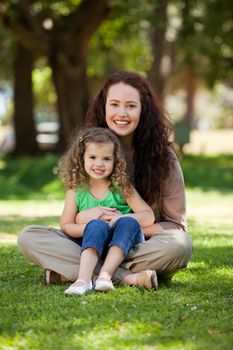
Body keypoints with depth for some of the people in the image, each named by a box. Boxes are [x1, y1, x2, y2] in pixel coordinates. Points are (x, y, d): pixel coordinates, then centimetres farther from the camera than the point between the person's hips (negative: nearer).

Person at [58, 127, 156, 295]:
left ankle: (105, 275, -42)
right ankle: (84, 279, -50)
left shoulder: (122, 187, 1)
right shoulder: (76, 190, 4)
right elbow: (66, 225, 2)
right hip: (94, 245, 0)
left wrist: (121, 218, -20)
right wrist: (88, 227, -18)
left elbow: (149, 216, -2)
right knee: (97, 225, -31)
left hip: (126, 245, 0)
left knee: (129, 222, -30)